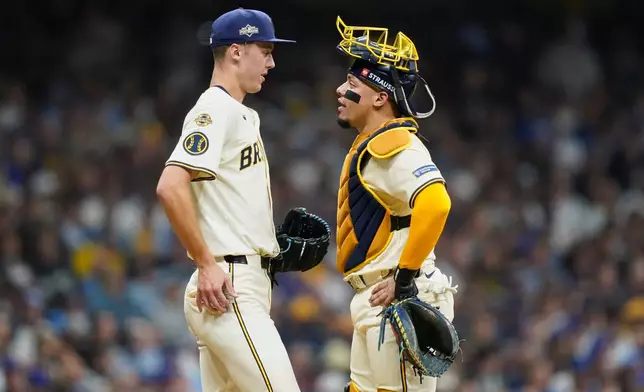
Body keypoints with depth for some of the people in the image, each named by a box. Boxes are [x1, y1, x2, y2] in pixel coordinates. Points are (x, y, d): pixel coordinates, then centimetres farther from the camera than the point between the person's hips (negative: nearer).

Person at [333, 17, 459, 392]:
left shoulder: (395, 146, -15)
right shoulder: (371, 146, 18)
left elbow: (435, 203, -31)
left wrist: (404, 278, -26)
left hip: (400, 302, -11)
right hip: (374, 304, 11)